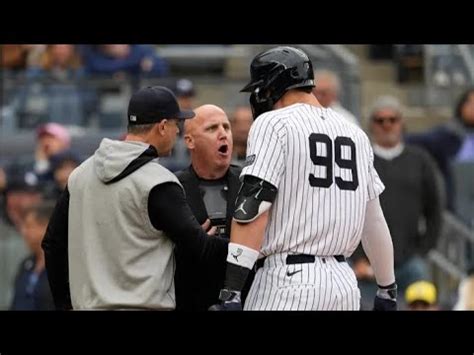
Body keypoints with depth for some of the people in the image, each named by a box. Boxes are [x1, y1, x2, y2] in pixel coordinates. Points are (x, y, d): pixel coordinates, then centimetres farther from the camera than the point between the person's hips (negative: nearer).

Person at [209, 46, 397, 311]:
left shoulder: (273, 124, -5)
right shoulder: (355, 134, 15)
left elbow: (252, 209, -14)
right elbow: (374, 220, 20)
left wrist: (231, 290, -18)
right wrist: (388, 288, 30)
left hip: (289, 281, -7)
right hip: (345, 284, 7)